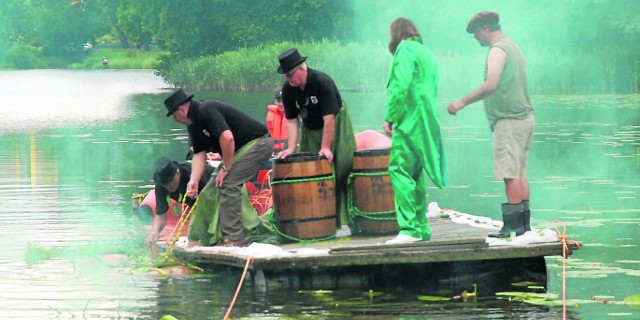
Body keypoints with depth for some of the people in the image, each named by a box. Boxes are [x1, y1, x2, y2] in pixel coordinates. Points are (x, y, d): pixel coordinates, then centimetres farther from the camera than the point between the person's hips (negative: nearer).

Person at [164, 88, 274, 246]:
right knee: (215, 186, 8)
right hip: (240, 149, 11)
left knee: (227, 183, -19)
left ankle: (233, 238, -18)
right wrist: (194, 180, -10)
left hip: (258, 143, -11)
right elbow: (199, 154, 7)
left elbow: (227, 138, -31)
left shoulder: (207, 110, -22)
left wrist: (225, 168, -21)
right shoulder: (193, 125, 10)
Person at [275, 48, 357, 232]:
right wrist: (291, 148, -19)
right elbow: (291, 120, -8)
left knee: (343, 168, -12)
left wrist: (326, 147, -30)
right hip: (310, 128, 5)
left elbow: (329, 118, -29)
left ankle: (351, 219, -10)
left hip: (336, 124, -5)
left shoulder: (322, 82, -28)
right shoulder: (288, 89, -12)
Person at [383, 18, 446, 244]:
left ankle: (410, 228, -20)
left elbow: (401, 85, -17)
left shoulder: (405, 49, -5)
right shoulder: (427, 53, 23)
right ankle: (421, 228, 14)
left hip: (410, 121, -9)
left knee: (400, 171, -13)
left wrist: (389, 117, -14)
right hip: (427, 122, 9)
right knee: (415, 175, 13)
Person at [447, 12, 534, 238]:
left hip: (509, 120, -10)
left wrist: (462, 102, -19)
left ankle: (513, 226, -12)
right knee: (520, 173, 12)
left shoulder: (498, 50, -11)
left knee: (510, 175, -10)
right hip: (523, 117, 10)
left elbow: (491, 85, -23)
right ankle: (524, 223, 13)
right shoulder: (513, 47, 20)